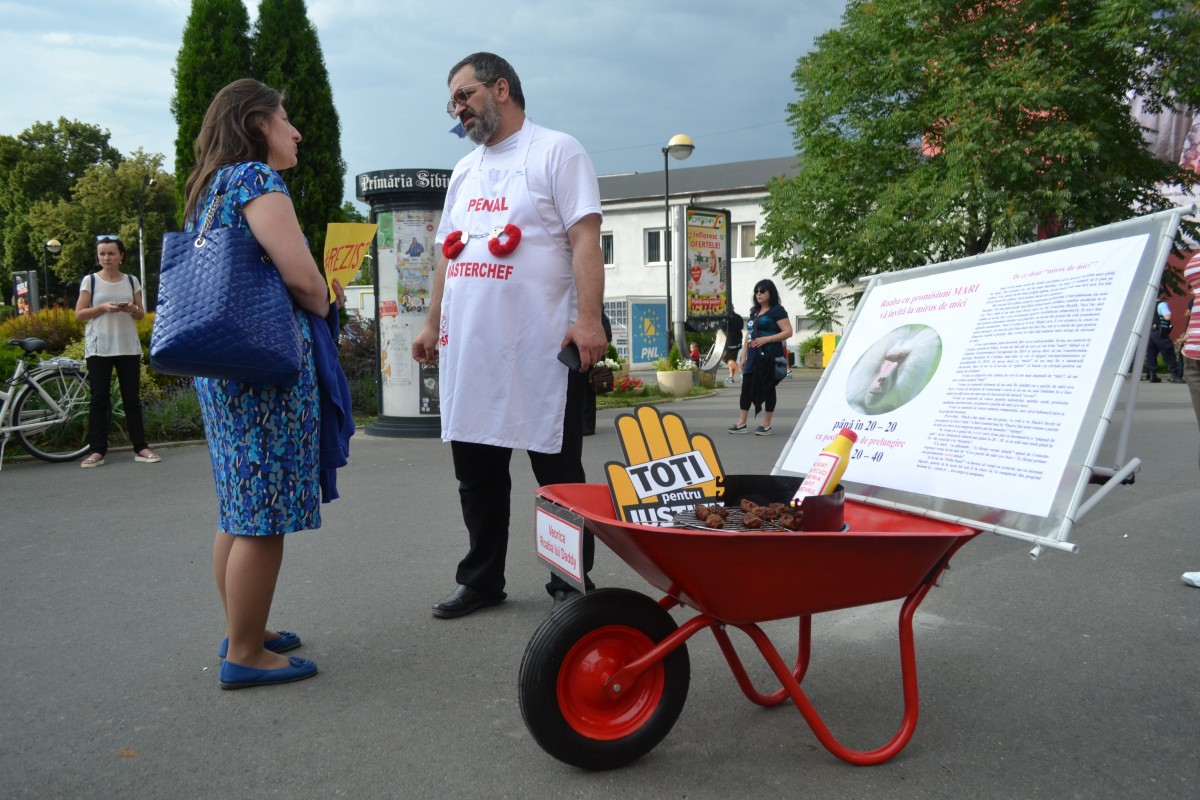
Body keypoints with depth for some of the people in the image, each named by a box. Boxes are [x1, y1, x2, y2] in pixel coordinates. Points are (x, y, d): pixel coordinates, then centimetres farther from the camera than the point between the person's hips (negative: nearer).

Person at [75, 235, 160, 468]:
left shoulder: (131, 281, 8)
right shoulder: (90, 280, 3)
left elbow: (141, 314, 10)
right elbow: (79, 314, 1)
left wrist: (133, 309, -12)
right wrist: (103, 307, -15)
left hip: (128, 347, 2)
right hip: (98, 348, -1)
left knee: (132, 398, 2)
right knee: (99, 399, -1)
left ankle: (140, 447, 5)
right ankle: (97, 451, 1)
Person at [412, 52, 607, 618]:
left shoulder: (556, 151, 0)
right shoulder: (464, 171, 21)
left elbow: (585, 240, -11)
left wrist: (588, 318, -21)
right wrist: (432, 324, 17)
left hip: (542, 348, -7)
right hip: (468, 350, 7)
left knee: (558, 472, 2)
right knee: (476, 474, 12)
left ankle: (571, 584, 16)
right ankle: (482, 581, 25)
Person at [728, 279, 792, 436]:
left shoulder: (777, 310, -5)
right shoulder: (754, 312, 18)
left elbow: (788, 332, -13)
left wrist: (766, 339, -20)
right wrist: (744, 355, 17)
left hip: (769, 357, -7)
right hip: (753, 357, 7)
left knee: (767, 388, 0)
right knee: (747, 387, 6)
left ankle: (766, 425, 7)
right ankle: (742, 423, 12)